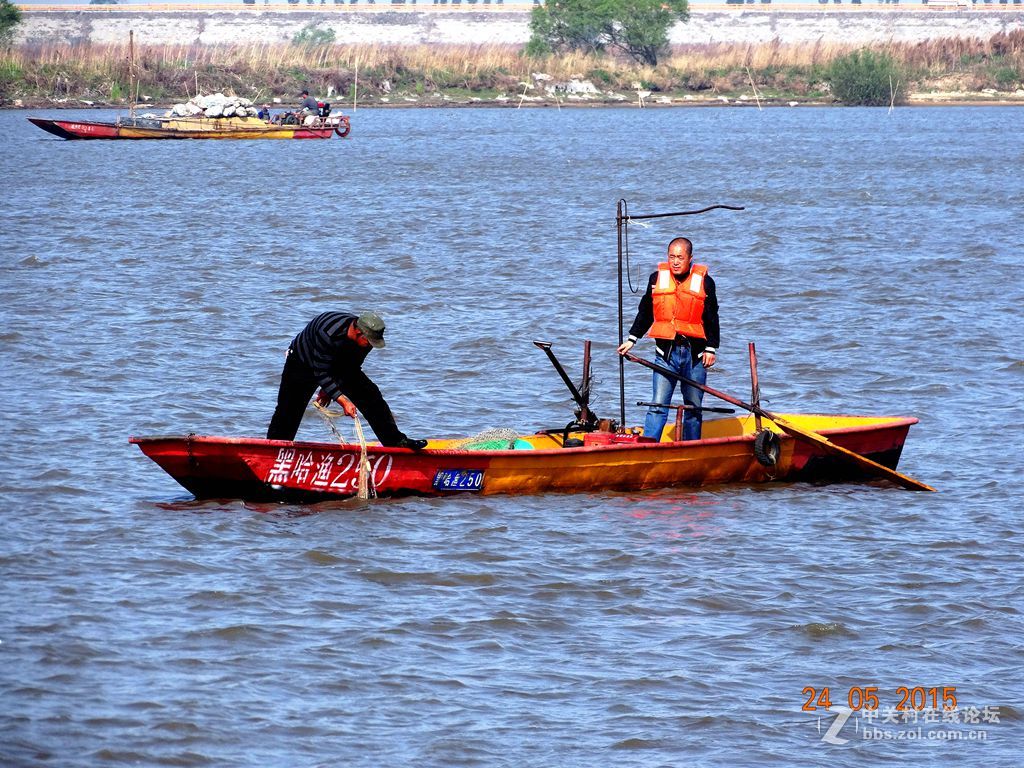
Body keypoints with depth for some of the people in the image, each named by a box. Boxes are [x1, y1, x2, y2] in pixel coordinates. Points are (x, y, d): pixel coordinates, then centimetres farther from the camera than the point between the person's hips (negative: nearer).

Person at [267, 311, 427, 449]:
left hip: (339, 365, 5)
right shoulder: (328, 333, -41)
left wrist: (329, 391, 0)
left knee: (372, 397, -10)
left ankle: (396, 441, -8)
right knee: (289, 413, -6)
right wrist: (343, 401, -42)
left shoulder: (367, 337, -20)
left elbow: (352, 368, -2)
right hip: (302, 363, -5)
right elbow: (321, 374, -36)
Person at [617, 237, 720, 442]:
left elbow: (712, 319, 5)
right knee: (658, 405, -8)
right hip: (666, 352, 0)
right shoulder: (657, 278, 7)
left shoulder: (704, 281, 3)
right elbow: (645, 313, 17)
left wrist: (711, 349, -1)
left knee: (693, 407, 7)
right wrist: (631, 340, 12)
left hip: (695, 354, 0)